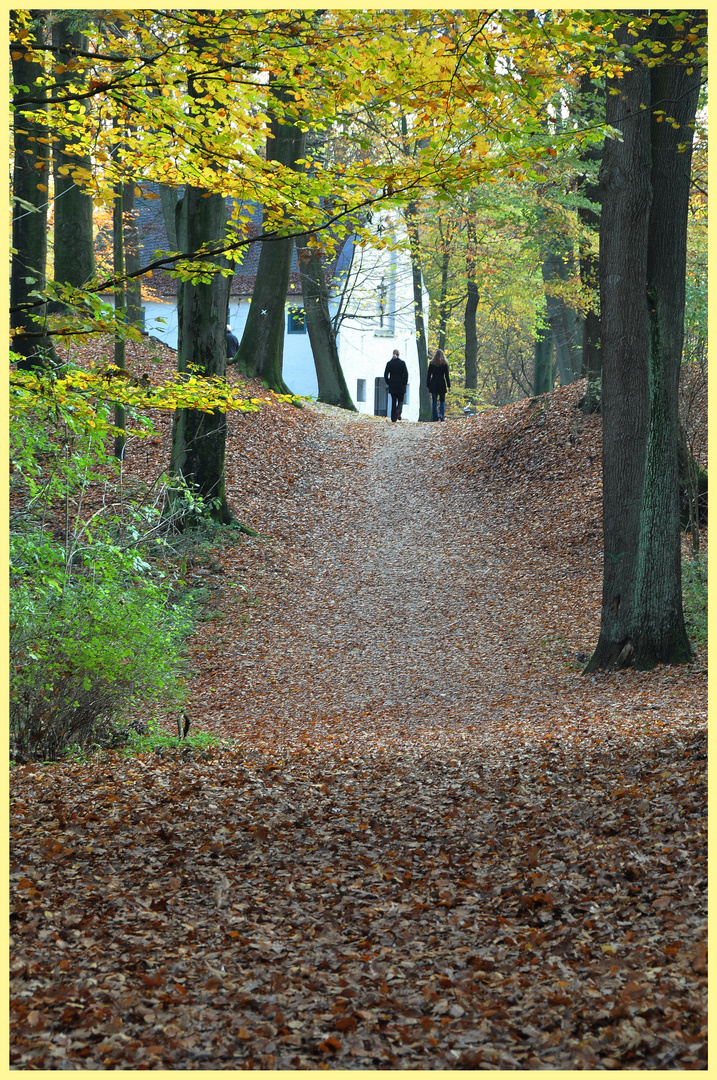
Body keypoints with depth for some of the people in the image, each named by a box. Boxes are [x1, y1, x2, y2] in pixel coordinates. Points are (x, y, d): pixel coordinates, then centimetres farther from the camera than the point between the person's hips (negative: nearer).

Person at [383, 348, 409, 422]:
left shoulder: (389, 363, 1)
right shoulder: (402, 363, -5)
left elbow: (385, 374, -1)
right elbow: (406, 374, -8)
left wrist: (388, 383, 9)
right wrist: (405, 383, 2)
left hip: (392, 385, 2)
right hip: (401, 386, -2)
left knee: (393, 402, 8)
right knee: (400, 400, 9)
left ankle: (393, 419, 4)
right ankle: (398, 411, -23)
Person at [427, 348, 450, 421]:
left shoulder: (431, 363, 3)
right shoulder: (444, 364, -2)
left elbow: (429, 375, 3)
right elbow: (447, 375, -3)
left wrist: (427, 385, 8)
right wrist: (448, 385, 1)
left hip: (433, 383, 1)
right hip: (441, 383, -1)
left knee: (434, 402, 5)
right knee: (442, 400, 11)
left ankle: (435, 417, 2)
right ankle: (441, 414, -9)